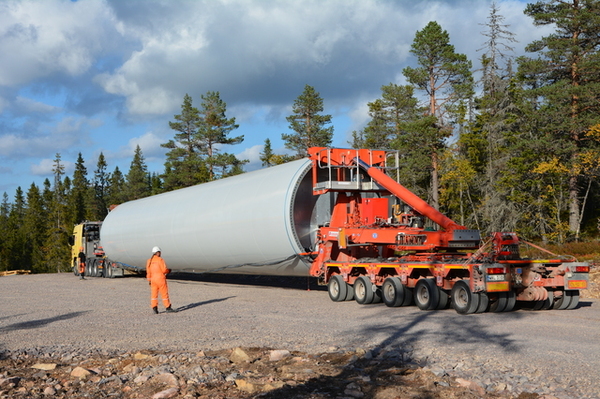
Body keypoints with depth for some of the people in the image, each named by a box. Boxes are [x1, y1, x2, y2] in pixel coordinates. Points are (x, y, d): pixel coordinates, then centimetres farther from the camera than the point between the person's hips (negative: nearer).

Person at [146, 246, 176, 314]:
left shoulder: (149, 261, 6)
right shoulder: (160, 260, -12)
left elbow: (148, 272, 8)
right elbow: (164, 270, -14)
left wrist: (149, 280, 15)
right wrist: (168, 271, 7)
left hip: (153, 279, 5)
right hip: (161, 279, -5)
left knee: (154, 294, 6)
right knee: (164, 294, 2)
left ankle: (154, 308, -1)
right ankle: (168, 308, 8)